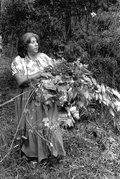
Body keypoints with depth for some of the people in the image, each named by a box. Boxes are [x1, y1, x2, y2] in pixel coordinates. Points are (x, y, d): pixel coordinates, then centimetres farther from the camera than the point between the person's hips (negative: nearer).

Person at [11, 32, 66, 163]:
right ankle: (32, 152, 26)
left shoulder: (43, 57, 3)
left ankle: (50, 150, 26)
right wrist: (39, 74, -24)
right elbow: (20, 80, -18)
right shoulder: (18, 61, -7)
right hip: (29, 99, -3)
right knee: (31, 126, 6)